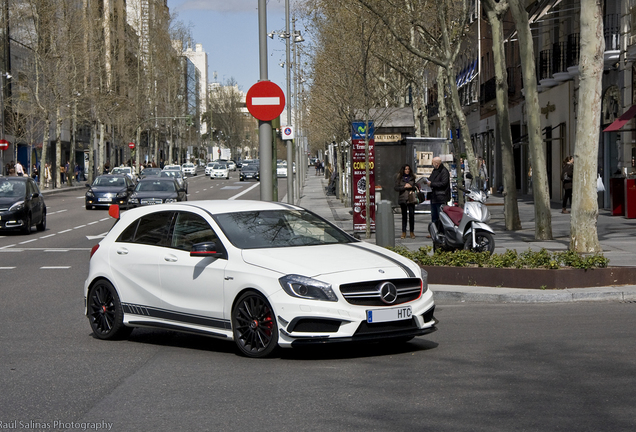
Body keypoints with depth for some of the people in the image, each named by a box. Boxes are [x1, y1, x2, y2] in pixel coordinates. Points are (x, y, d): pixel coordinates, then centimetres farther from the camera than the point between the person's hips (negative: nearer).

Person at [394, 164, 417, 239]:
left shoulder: (412, 177, 10)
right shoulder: (399, 178, 4)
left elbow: (415, 187, 15)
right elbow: (396, 188, -1)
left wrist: (411, 186, -7)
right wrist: (404, 187, -11)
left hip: (411, 199, 1)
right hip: (403, 199, -1)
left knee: (412, 215, -4)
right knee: (404, 215, 4)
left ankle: (412, 232, 4)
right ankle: (404, 232, 9)